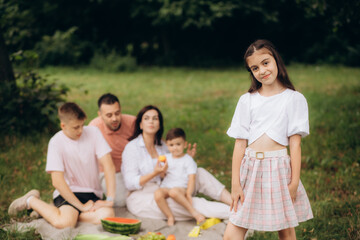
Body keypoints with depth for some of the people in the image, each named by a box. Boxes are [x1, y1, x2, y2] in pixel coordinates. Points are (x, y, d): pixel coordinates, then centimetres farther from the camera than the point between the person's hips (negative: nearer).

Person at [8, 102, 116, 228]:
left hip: (92, 193, 4)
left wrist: (110, 200, -16)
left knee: (108, 214, -28)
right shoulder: (56, 142, -10)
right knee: (64, 222, -32)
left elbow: (108, 165, -7)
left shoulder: (93, 132, -3)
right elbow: (57, 181, -16)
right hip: (68, 192, -4)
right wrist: (81, 206, -18)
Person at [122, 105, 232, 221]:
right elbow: (130, 184, -15)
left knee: (200, 173, -7)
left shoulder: (161, 145, 11)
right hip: (140, 197, -7)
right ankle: (230, 212, -40)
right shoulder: (132, 147, -9)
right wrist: (155, 173, -28)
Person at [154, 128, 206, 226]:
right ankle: (170, 217, -20)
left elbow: (192, 178, -4)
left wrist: (189, 194, -16)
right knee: (158, 194, -32)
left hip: (181, 188, -4)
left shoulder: (188, 160, 4)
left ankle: (193, 211, -29)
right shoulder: (166, 158, 18)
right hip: (165, 187, 4)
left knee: (174, 192, -40)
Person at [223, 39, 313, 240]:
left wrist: (294, 181, -7)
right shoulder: (247, 100, 7)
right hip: (250, 168, 2)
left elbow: (295, 143, -2)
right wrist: (235, 183, -1)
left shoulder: (294, 99, 2)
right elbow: (240, 143, 4)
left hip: (279, 167, -2)